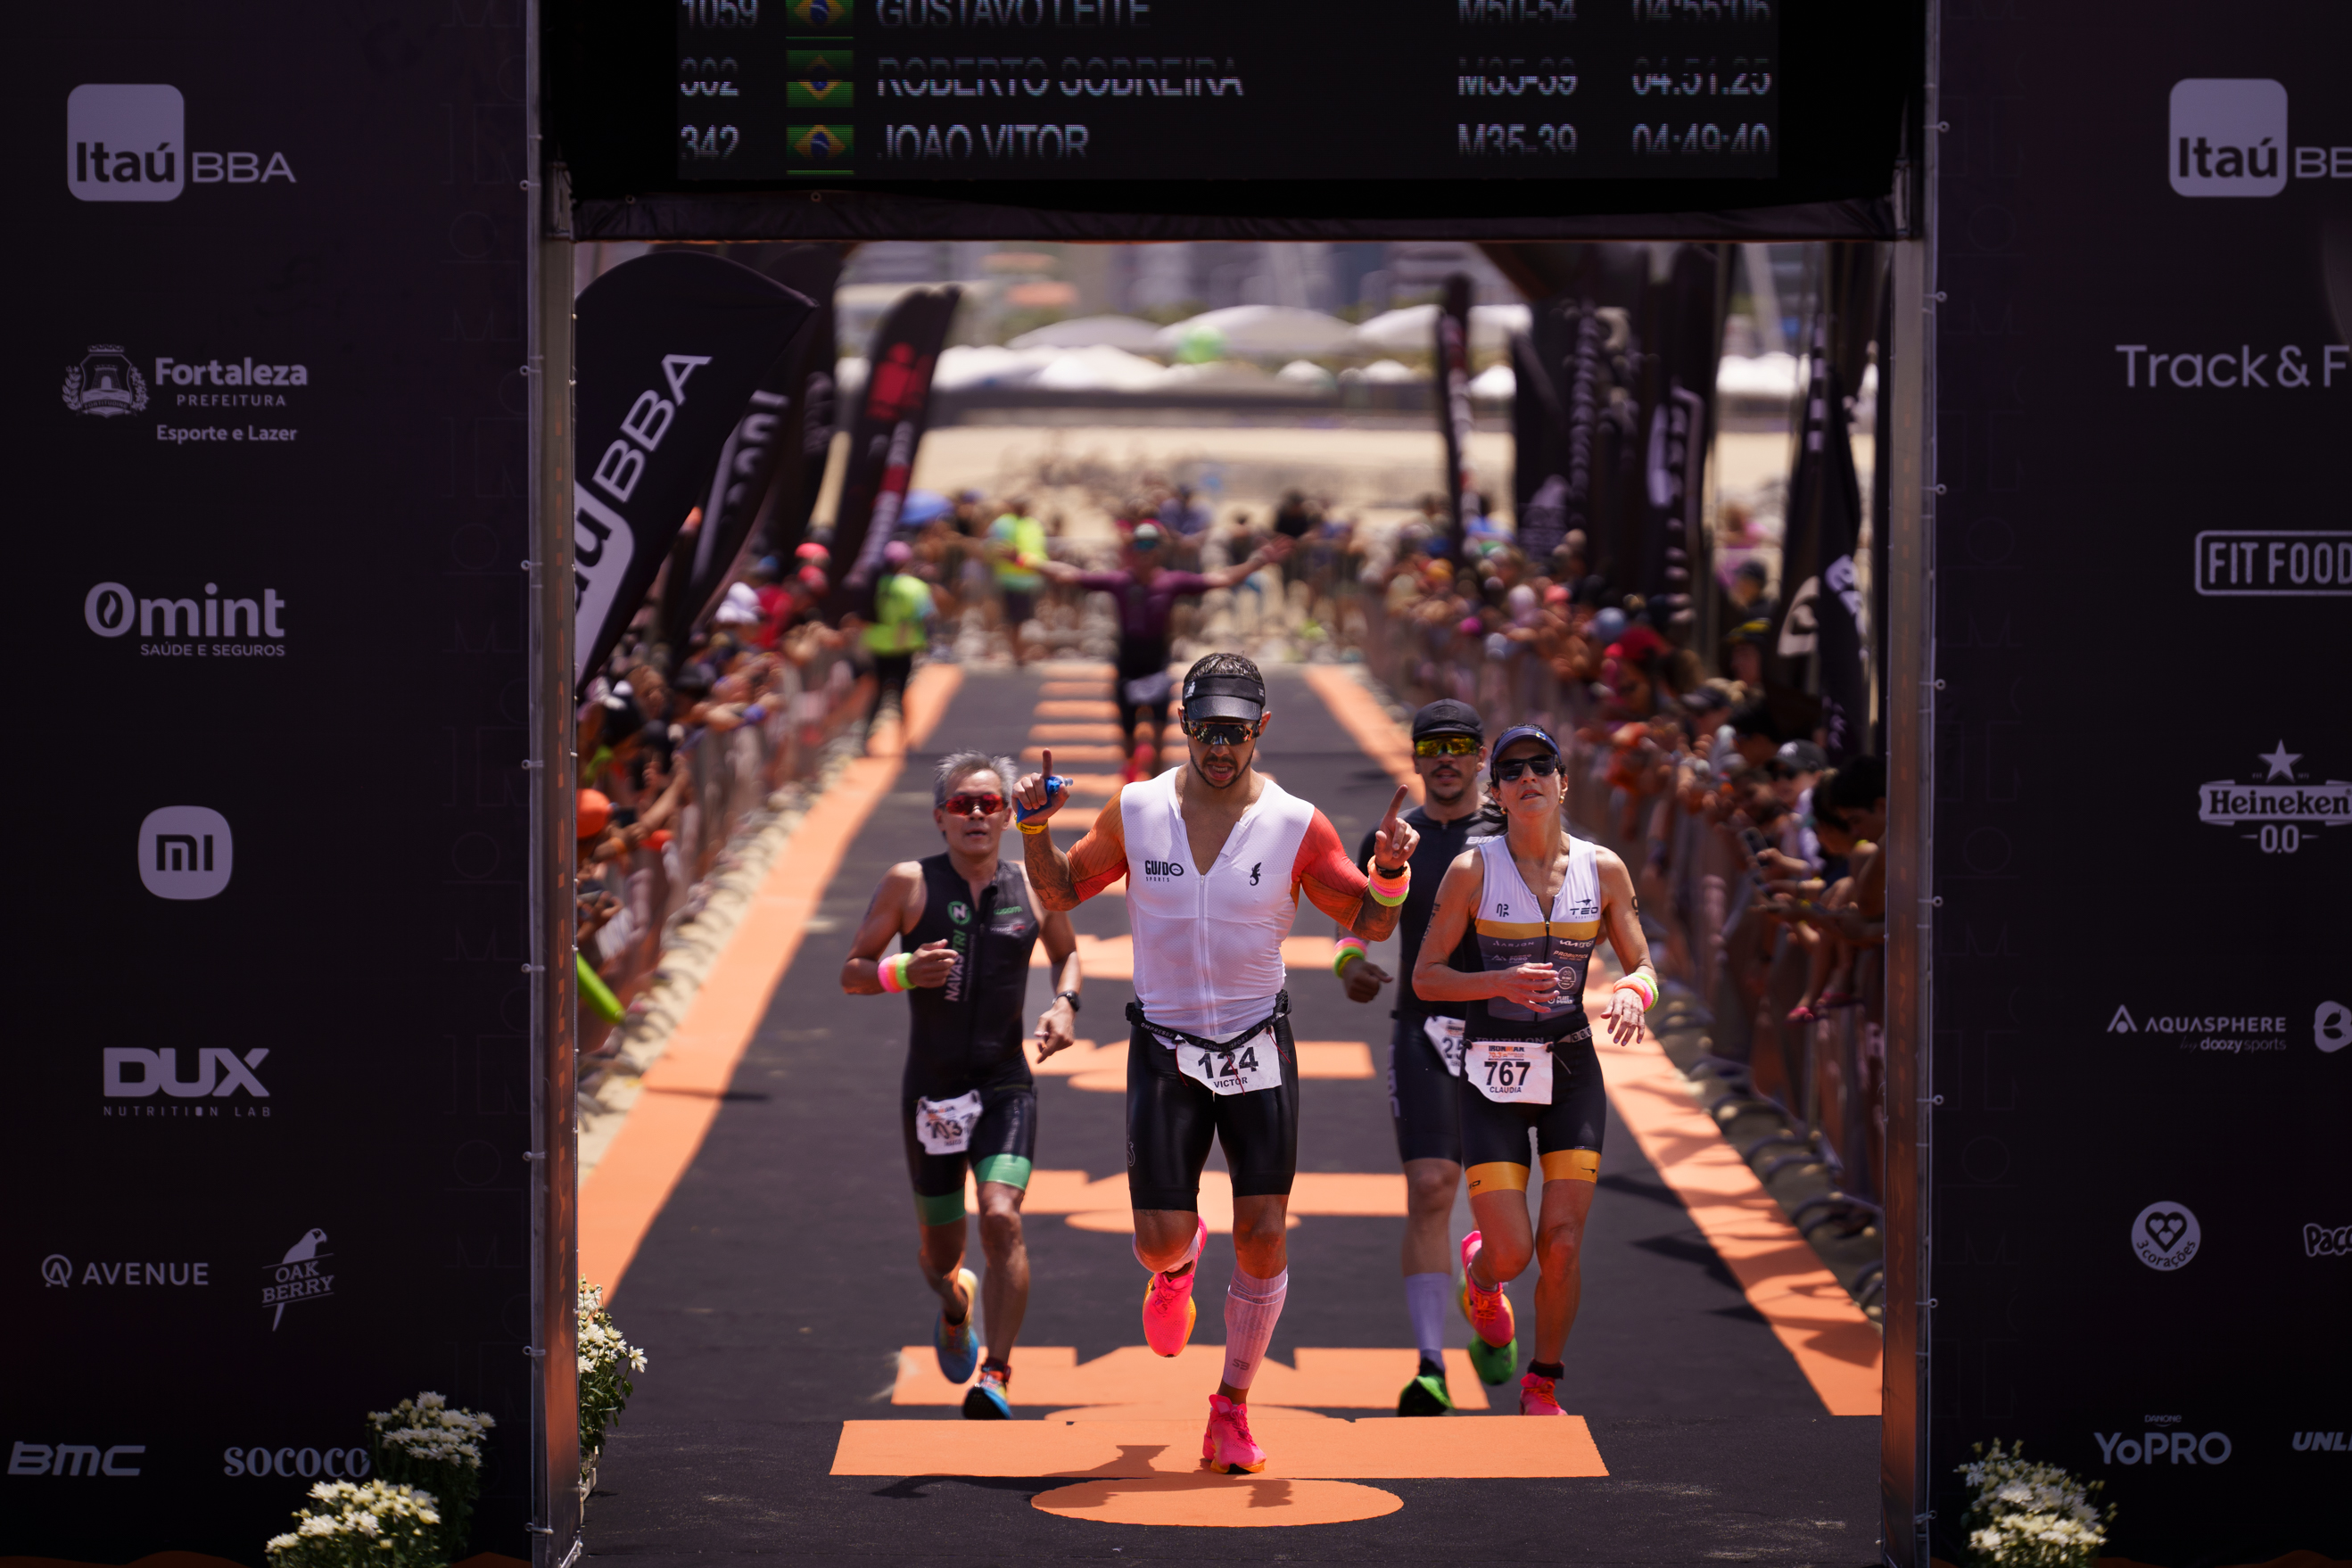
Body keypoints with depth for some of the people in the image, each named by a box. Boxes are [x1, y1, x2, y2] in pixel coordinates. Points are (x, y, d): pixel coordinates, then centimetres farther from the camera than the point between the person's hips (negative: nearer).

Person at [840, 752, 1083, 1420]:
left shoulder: (1035, 888, 2)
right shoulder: (909, 884, -4)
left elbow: (1067, 952, 22)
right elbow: (851, 973, -1)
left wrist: (1064, 1003, 2)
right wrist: (902, 973, -22)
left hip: (1007, 1088, 0)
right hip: (931, 1092, 0)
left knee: (1002, 1220, -24)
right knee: (940, 1253, 12)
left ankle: (996, 1377, -20)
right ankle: (956, 1304, 50)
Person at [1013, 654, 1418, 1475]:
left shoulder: (1297, 827, -6)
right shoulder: (1134, 812, -4)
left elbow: (1368, 923, 2)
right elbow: (1061, 892, 9)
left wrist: (1390, 872, -18)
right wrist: (1035, 829, -8)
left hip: (1259, 1050, 0)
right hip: (1163, 1051, 0)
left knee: (1263, 1239, -5)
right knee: (1160, 1244, -5)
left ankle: (1232, 1408, 11)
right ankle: (1179, 1265, 35)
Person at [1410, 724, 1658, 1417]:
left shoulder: (1603, 870, 1)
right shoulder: (1472, 870, -7)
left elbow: (1643, 966, 7)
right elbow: (1425, 977, -5)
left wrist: (1633, 993, -18)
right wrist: (1502, 982, -22)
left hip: (1572, 1073, 2)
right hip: (1492, 1075, -2)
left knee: (1562, 1246, -6)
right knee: (1511, 1253, -7)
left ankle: (1542, 1387, 16)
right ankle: (1479, 1273, 32)